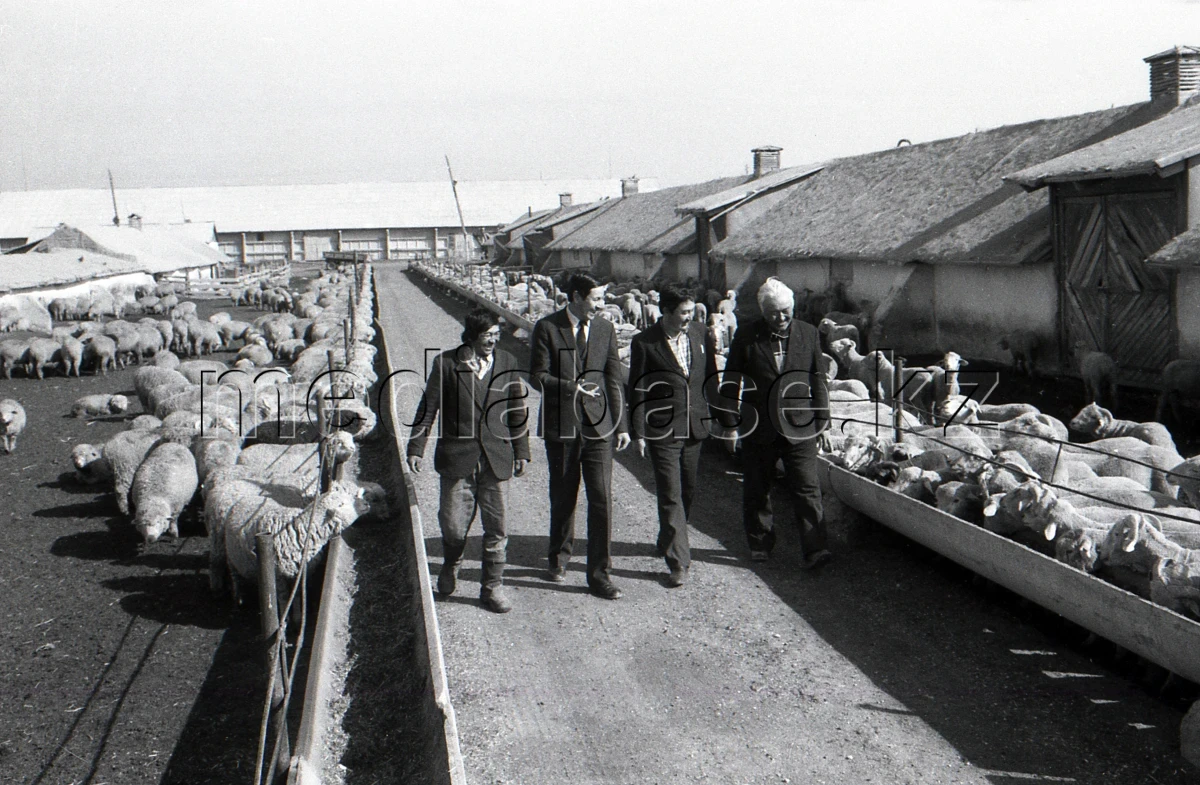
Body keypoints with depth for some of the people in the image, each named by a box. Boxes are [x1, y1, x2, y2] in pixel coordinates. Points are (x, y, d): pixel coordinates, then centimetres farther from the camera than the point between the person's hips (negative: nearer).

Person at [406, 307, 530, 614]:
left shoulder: (507, 362, 6)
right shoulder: (447, 363, -2)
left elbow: (517, 409, 11)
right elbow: (428, 407, 1)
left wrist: (521, 451, 9)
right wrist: (416, 447, -2)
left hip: (496, 458, 2)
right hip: (457, 457, -2)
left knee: (496, 526, 3)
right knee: (454, 525, 2)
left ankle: (492, 587, 18)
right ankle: (450, 565, 34)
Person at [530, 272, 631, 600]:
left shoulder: (605, 329, 6)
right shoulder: (547, 328, -3)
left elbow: (613, 379, 9)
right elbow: (538, 375, -5)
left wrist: (622, 425, 6)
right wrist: (572, 387, -20)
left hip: (598, 425, 2)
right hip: (561, 425, -1)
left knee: (601, 498, -4)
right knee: (563, 498, 12)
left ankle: (599, 573, 3)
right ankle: (558, 559, 33)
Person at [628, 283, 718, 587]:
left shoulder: (700, 333, 2)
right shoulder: (644, 342, -10)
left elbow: (711, 377, 12)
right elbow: (637, 391, -6)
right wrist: (638, 433, -6)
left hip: (695, 426, 5)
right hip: (662, 431, -5)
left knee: (687, 491, 15)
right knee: (670, 496, -5)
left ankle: (669, 544, 36)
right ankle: (678, 561, 1)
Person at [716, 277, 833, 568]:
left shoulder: (809, 334, 4)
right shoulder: (746, 335, -1)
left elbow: (818, 380, 9)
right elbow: (731, 381, 3)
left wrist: (823, 422, 7)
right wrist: (730, 421, 0)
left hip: (799, 427, 0)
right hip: (758, 427, 0)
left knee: (807, 490, -3)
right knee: (756, 492, 10)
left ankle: (814, 550, 0)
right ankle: (760, 545, 25)